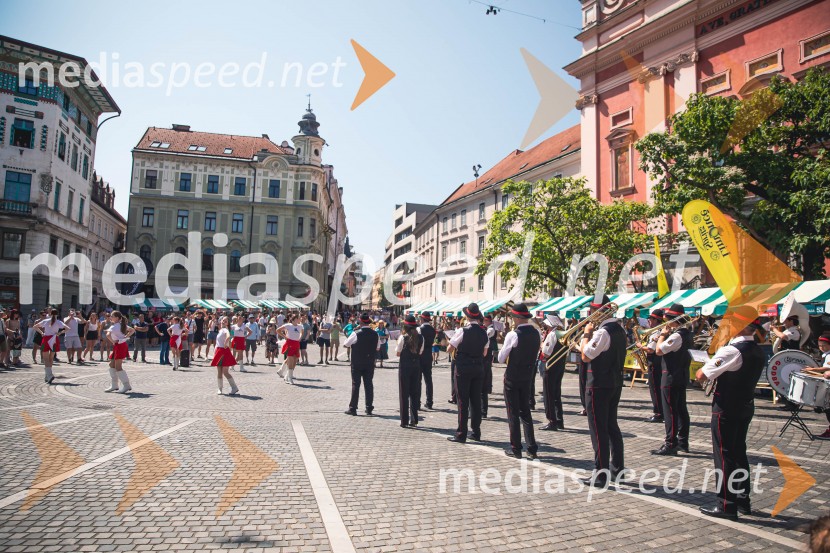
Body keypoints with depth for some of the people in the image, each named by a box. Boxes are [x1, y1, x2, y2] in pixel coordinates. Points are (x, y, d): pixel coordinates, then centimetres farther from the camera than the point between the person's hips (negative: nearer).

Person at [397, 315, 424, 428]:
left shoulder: (403, 338, -13)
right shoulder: (421, 337, -2)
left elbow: (398, 353, -6)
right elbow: (420, 353, 5)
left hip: (404, 366, -4)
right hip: (416, 366, 4)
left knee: (404, 393, 4)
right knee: (415, 392, 13)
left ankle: (405, 421, 5)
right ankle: (414, 420, 16)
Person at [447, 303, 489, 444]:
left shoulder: (462, 331, -13)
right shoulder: (484, 332, 2)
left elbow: (449, 349, -9)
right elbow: (484, 353, 12)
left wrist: (456, 349, 11)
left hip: (463, 369, -5)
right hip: (479, 368, 5)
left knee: (462, 401, 0)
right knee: (476, 400, 12)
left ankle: (461, 434, 3)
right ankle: (476, 432, 18)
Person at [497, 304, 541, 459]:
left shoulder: (513, 335, -19)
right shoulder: (536, 333, 0)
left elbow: (501, 359, -12)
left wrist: (507, 357, 7)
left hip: (512, 378, -6)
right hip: (528, 377, 6)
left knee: (513, 413, 4)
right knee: (525, 411, 15)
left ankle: (516, 449, 10)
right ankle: (532, 449, 14)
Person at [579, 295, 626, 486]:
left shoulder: (603, 332, -20)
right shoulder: (619, 329, 10)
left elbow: (586, 355, -21)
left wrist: (586, 333, -11)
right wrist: (590, 334, 7)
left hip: (599, 386, -9)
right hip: (615, 383, 10)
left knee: (598, 429, -3)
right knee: (611, 426, 16)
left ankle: (600, 474, 2)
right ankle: (617, 469, 24)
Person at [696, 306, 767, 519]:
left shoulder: (731, 351, -22)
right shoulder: (759, 352, 5)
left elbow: (701, 376, -22)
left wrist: (705, 366, -1)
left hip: (726, 409, -8)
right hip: (746, 406, 8)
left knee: (724, 455, 0)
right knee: (739, 452, 18)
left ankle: (726, 505, 6)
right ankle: (742, 499, 28)